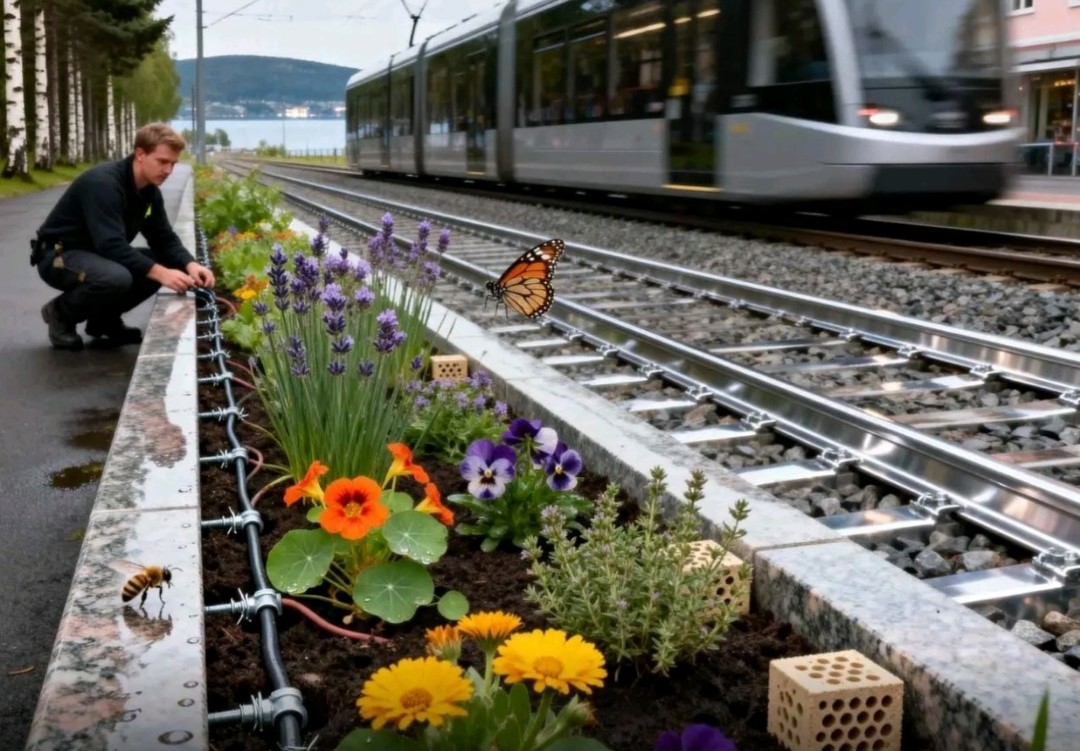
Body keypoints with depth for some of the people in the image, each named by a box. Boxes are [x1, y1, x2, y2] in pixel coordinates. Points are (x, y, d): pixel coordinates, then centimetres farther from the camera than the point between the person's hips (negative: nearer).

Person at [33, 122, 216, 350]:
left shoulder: (149, 191, -1)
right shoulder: (103, 183, -27)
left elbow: (164, 239, 1)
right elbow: (112, 246, -35)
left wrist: (190, 265, -19)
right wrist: (160, 273, -40)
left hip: (97, 254, 9)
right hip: (59, 255, -8)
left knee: (165, 263, -8)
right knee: (117, 277, -37)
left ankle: (104, 319, 6)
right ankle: (61, 312, -6)